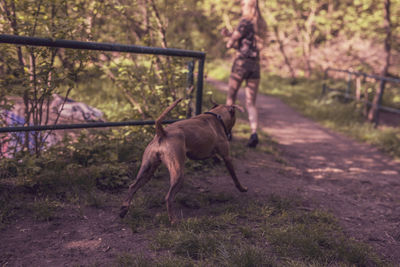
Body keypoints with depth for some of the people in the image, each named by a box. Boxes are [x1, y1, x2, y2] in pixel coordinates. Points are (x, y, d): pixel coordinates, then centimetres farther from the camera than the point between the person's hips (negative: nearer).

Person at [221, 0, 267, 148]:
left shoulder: (245, 22, -9)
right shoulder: (261, 24, 13)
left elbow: (230, 43, -8)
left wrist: (229, 38, 14)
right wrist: (229, 34, 14)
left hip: (241, 63, -5)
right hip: (255, 65, 5)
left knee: (231, 98, 13)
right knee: (251, 104, 4)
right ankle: (254, 133, -16)